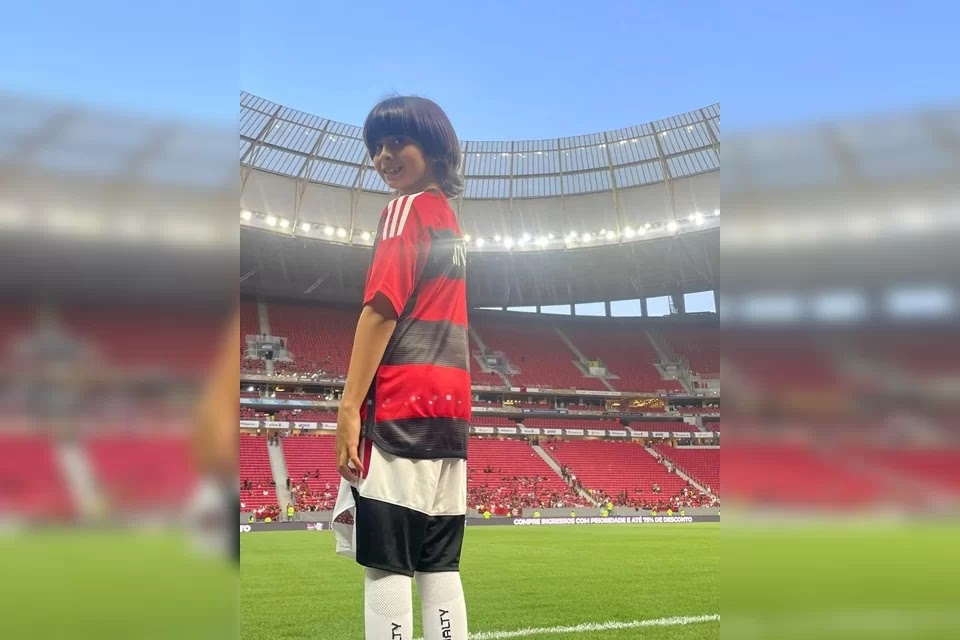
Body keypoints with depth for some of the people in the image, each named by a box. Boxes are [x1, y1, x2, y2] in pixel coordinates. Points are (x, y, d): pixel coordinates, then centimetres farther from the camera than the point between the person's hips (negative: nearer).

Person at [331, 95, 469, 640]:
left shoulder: (407, 209, -5)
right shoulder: (451, 219, 21)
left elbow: (382, 310, -14)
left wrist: (350, 407, -16)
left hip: (399, 408, -9)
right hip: (450, 407, 9)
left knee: (385, 562, -4)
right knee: (439, 563, 12)